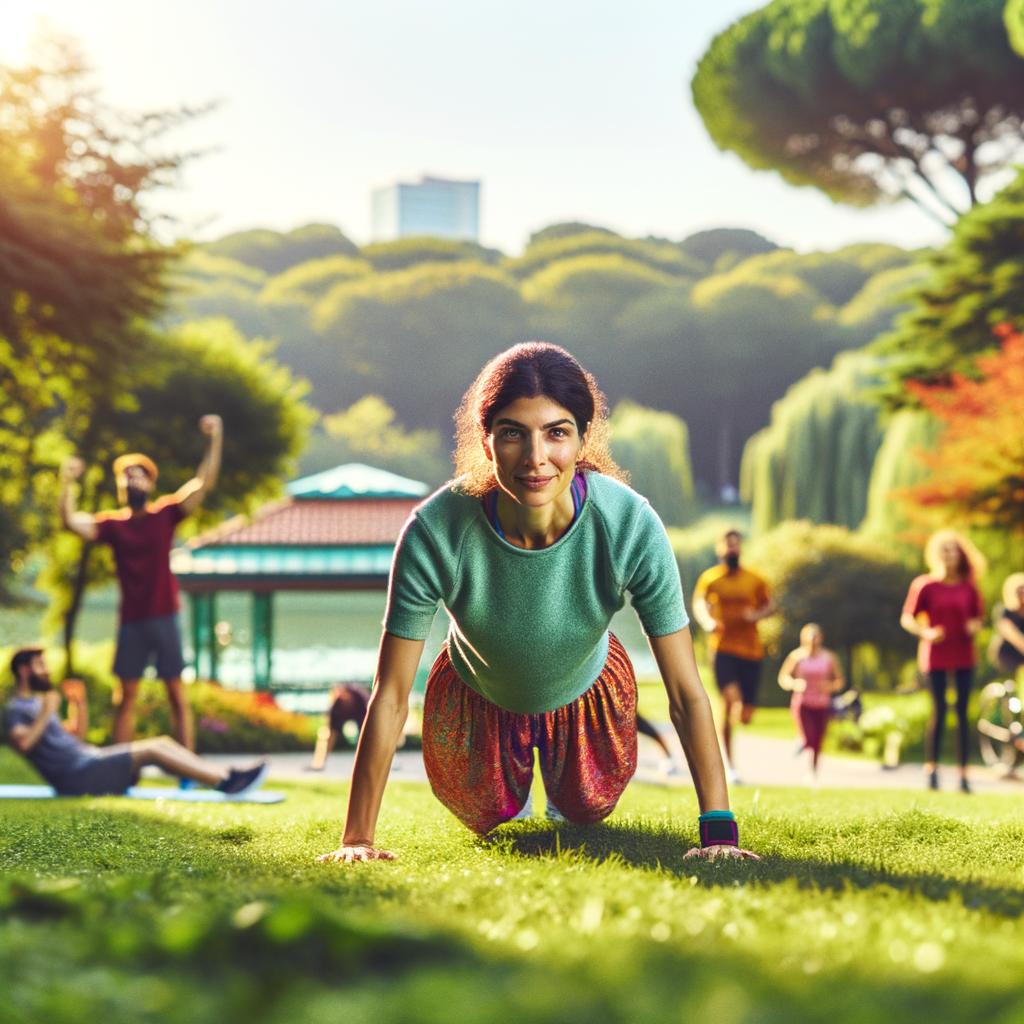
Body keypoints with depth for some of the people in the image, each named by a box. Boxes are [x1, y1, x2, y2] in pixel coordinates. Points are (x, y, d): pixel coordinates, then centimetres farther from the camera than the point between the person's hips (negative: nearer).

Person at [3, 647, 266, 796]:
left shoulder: (36, 703, 24)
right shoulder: (15, 710, -7)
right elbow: (23, 743, -28)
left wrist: (79, 704, 17)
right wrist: (47, 713, -25)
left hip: (90, 760, 10)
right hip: (77, 775, -10)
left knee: (162, 742, -2)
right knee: (151, 750, -19)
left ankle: (226, 777, -9)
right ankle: (225, 781, -20)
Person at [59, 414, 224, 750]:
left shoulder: (165, 513, -1)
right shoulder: (113, 523, 4)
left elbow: (204, 483, -9)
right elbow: (72, 522, -7)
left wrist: (215, 441, -19)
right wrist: (67, 483, -16)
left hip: (163, 618, -2)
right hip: (130, 620, 2)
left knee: (176, 693, 2)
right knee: (127, 694, 8)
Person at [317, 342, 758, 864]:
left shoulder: (631, 527, -38)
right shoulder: (435, 533, -40)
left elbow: (686, 693, -30)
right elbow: (390, 698, -30)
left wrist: (718, 830, -33)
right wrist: (357, 838, -29)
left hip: (588, 692, 1)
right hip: (476, 699, 0)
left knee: (586, 812, 26)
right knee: (485, 820, 24)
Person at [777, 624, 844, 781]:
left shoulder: (829, 658, 3)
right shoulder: (797, 656, -1)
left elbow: (839, 681, 9)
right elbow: (783, 677, 2)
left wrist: (830, 686, -11)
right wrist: (794, 684, -17)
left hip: (822, 706, 2)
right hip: (802, 703, -2)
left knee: (817, 744, 4)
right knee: (809, 740, -21)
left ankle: (814, 776, 17)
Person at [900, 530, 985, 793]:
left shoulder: (969, 587, 6)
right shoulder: (925, 585, -3)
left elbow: (977, 618, 16)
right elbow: (907, 619, -1)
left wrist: (975, 626, -7)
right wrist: (926, 633, -18)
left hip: (964, 655, 3)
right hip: (936, 656, -2)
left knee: (962, 711, 2)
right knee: (939, 709, -3)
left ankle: (964, 773, 4)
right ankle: (932, 766, 10)